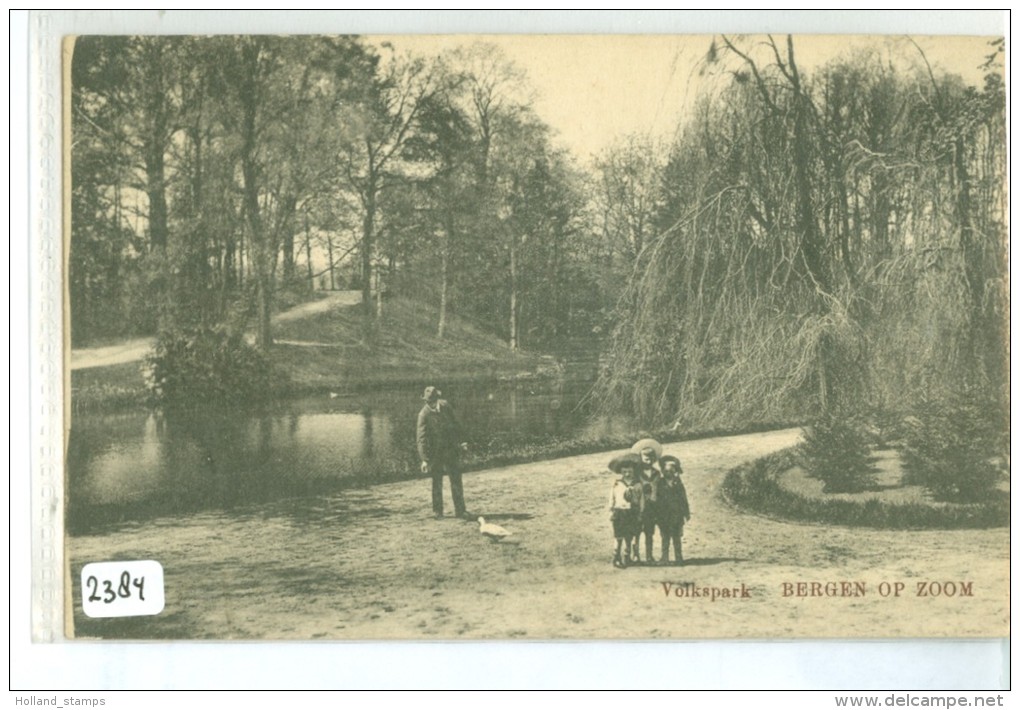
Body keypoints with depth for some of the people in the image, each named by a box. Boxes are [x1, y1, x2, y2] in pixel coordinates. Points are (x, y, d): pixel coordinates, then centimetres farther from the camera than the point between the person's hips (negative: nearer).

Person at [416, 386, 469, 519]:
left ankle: (460, 510, 10)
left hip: (451, 449, 4)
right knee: (437, 483, 5)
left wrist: (461, 441, 10)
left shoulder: (445, 406, 0)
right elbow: (422, 438, -17)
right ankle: (437, 511, 18)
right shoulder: (424, 414, -14)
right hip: (435, 452, -4)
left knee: (456, 480, 4)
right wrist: (424, 459, -23)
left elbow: (455, 424, 13)